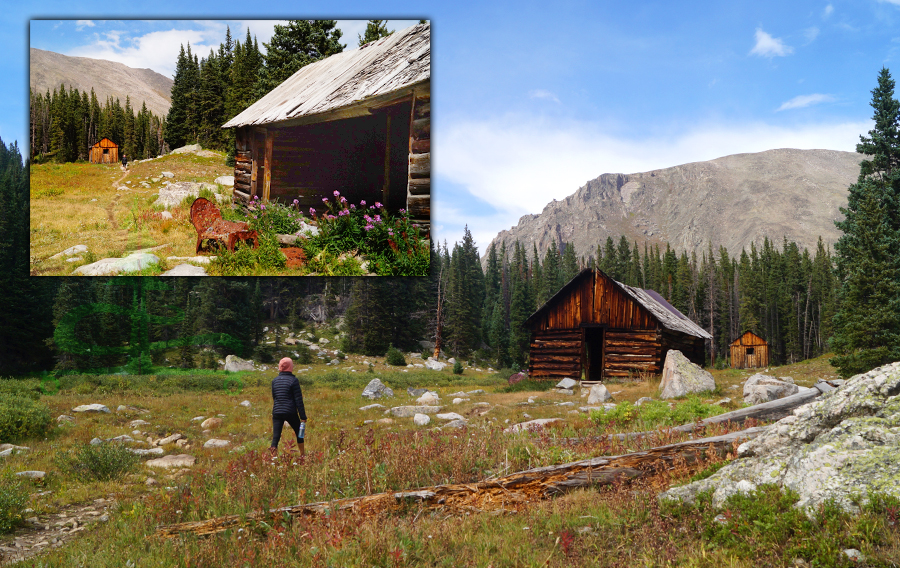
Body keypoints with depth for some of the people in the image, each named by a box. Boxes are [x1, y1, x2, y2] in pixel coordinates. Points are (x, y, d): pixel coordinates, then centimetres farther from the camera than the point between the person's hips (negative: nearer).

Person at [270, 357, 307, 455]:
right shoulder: (293, 380, -8)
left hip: (276, 412, 3)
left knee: (275, 436, 1)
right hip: (291, 412, -3)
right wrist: (303, 417, -7)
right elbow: (298, 400, -9)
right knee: (299, 433, 19)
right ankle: (302, 454, 30)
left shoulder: (274, 381, 6)